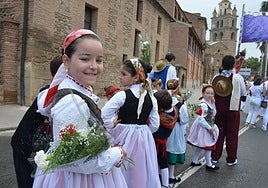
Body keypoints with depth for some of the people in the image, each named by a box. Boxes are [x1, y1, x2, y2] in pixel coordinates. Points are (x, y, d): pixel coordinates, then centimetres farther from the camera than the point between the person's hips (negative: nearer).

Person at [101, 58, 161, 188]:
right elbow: (155, 125, 0)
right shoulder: (151, 97, -2)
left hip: (125, 138, -4)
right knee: (142, 173, 17)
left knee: (125, 173, 10)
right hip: (144, 139, 4)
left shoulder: (122, 95, -16)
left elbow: (103, 115, -21)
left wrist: (111, 127, -5)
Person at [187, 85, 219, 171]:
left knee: (200, 146, 19)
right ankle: (209, 165, 22)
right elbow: (201, 119, -28)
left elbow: (213, 114, 9)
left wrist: (213, 103, -1)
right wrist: (209, 128, -22)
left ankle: (194, 161, 32)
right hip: (204, 128, -10)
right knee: (208, 146, 5)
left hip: (209, 126, 10)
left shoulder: (209, 102, 4)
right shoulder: (203, 105, -25)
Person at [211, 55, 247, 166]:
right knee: (232, 134, 9)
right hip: (233, 109, -2)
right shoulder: (238, 78, -10)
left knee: (218, 132, 12)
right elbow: (244, 97, -3)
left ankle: (215, 157, 21)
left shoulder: (216, 77, -4)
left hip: (218, 110, 2)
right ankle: (231, 159, 19)